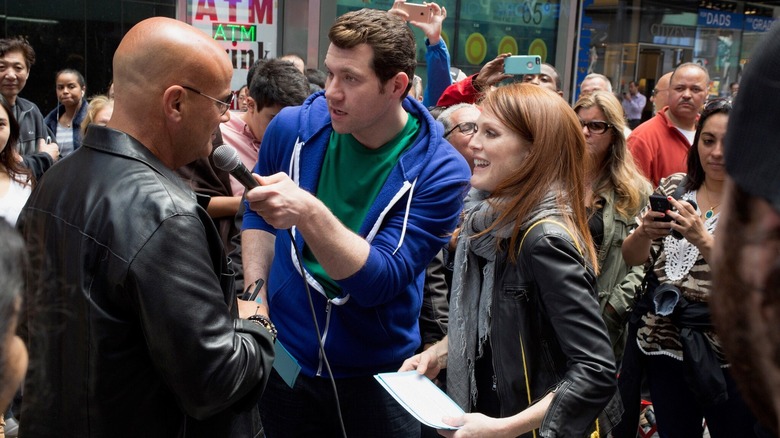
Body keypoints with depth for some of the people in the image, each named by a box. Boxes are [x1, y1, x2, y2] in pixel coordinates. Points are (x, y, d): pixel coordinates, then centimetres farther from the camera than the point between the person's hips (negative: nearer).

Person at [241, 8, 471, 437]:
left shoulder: (440, 170, -18)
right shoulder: (292, 127, -9)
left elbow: (380, 282, -24)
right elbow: (257, 216, 8)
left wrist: (309, 213, -37)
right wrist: (255, 292, -6)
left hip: (378, 375, -2)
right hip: (283, 360, 3)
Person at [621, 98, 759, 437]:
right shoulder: (673, 187, 4)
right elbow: (633, 259, 4)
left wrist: (703, 240, -30)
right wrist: (643, 233, -18)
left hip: (727, 356, -3)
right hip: (663, 344, 3)